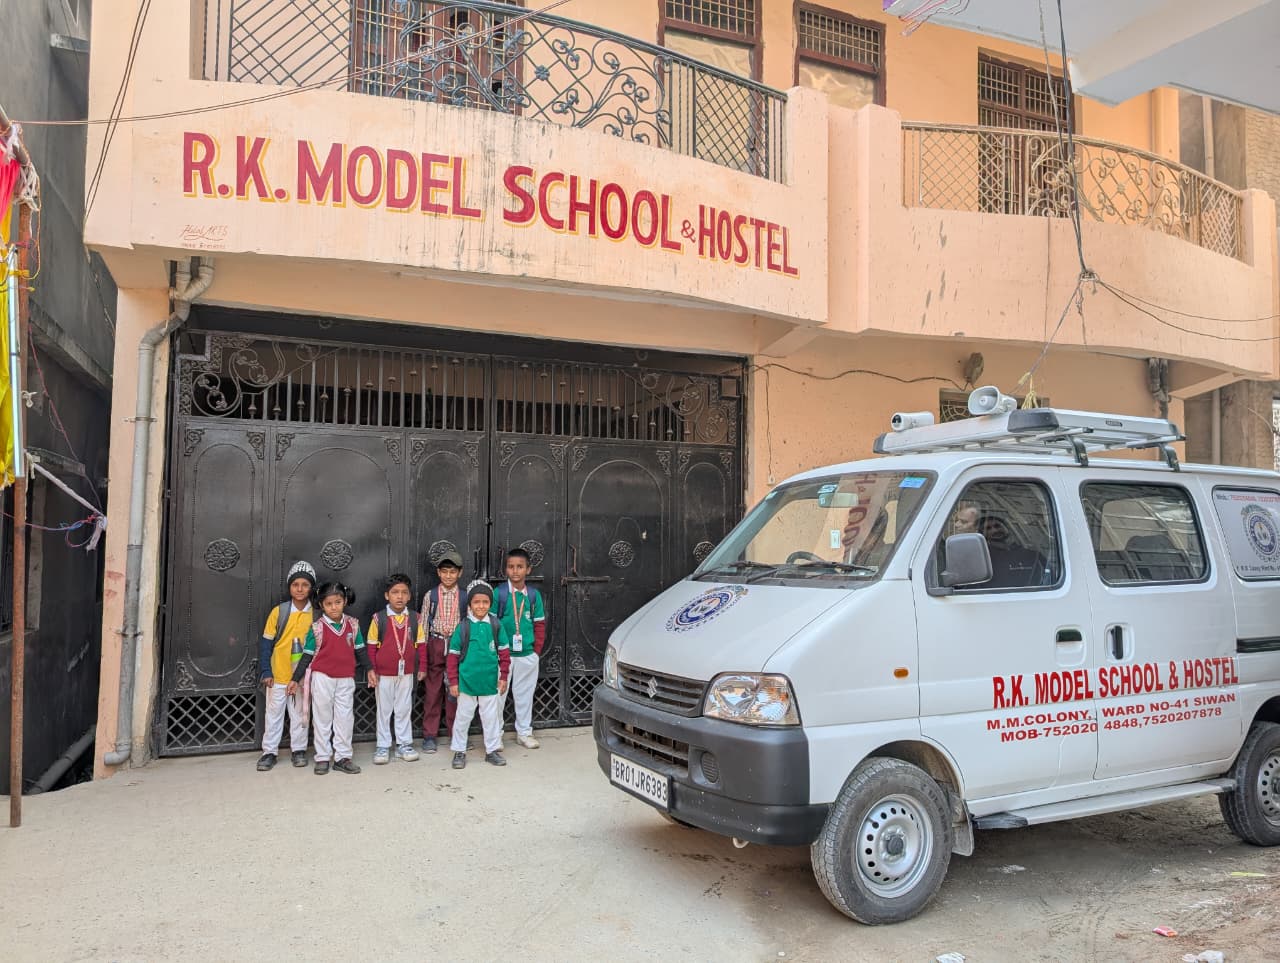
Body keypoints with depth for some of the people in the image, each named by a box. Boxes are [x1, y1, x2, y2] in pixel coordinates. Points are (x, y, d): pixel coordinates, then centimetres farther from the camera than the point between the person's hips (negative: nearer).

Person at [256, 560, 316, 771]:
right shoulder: (279, 611, -6)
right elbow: (266, 643, -2)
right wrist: (266, 672, -6)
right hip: (278, 675, 0)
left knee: (300, 714, 11)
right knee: (274, 714, 8)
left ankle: (298, 750, 23)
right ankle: (269, 752, 19)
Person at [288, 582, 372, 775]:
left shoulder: (353, 625, 2)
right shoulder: (317, 628, -5)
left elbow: (360, 650, 11)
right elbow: (307, 655, 0)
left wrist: (370, 669, 10)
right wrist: (295, 679, -1)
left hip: (346, 679, 2)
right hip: (322, 678, -2)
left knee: (345, 717, 5)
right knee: (322, 717, 7)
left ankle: (343, 756, 14)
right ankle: (322, 757, 15)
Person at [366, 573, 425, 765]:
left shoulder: (415, 618, -1)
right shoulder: (379, 618, -7)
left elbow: (421, 645, 4)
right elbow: (371, 646, -3)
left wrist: (422, 667, 2)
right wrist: (371, 670, -5)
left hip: (406, 673, 2)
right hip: (384, 674, -2)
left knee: (404, 709, 12)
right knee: (384, 710, 9)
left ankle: (404, 744, 22)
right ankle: (383, 746, 19)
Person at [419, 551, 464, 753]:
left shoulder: (464, 597, 2)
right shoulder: (430, 596, 1)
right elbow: (423, 627, 3)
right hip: (435, 645, 0)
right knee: (433, 691, 5)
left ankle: (456, 733, 18)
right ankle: (429, 735, 14)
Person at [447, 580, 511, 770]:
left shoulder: (496, 625, -3)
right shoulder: (463, 627, -7)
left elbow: (504, 653, 4)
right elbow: (453, 656, -4)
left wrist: (503, 677, 3)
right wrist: (453, 682, -5)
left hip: (490, 683, 1)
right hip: (467, 683, -1)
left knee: (491, 717, 11)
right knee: (463, 717, 10)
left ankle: (492, 750, 25)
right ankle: (459, 751, 24)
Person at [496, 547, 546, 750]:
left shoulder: (534, 594, 2)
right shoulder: (498, 593, -7)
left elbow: (539, 624, 7)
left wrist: (537, 649, 1)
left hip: (527, 655, 3)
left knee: (525, 694, 13)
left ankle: (524, 732, 26)